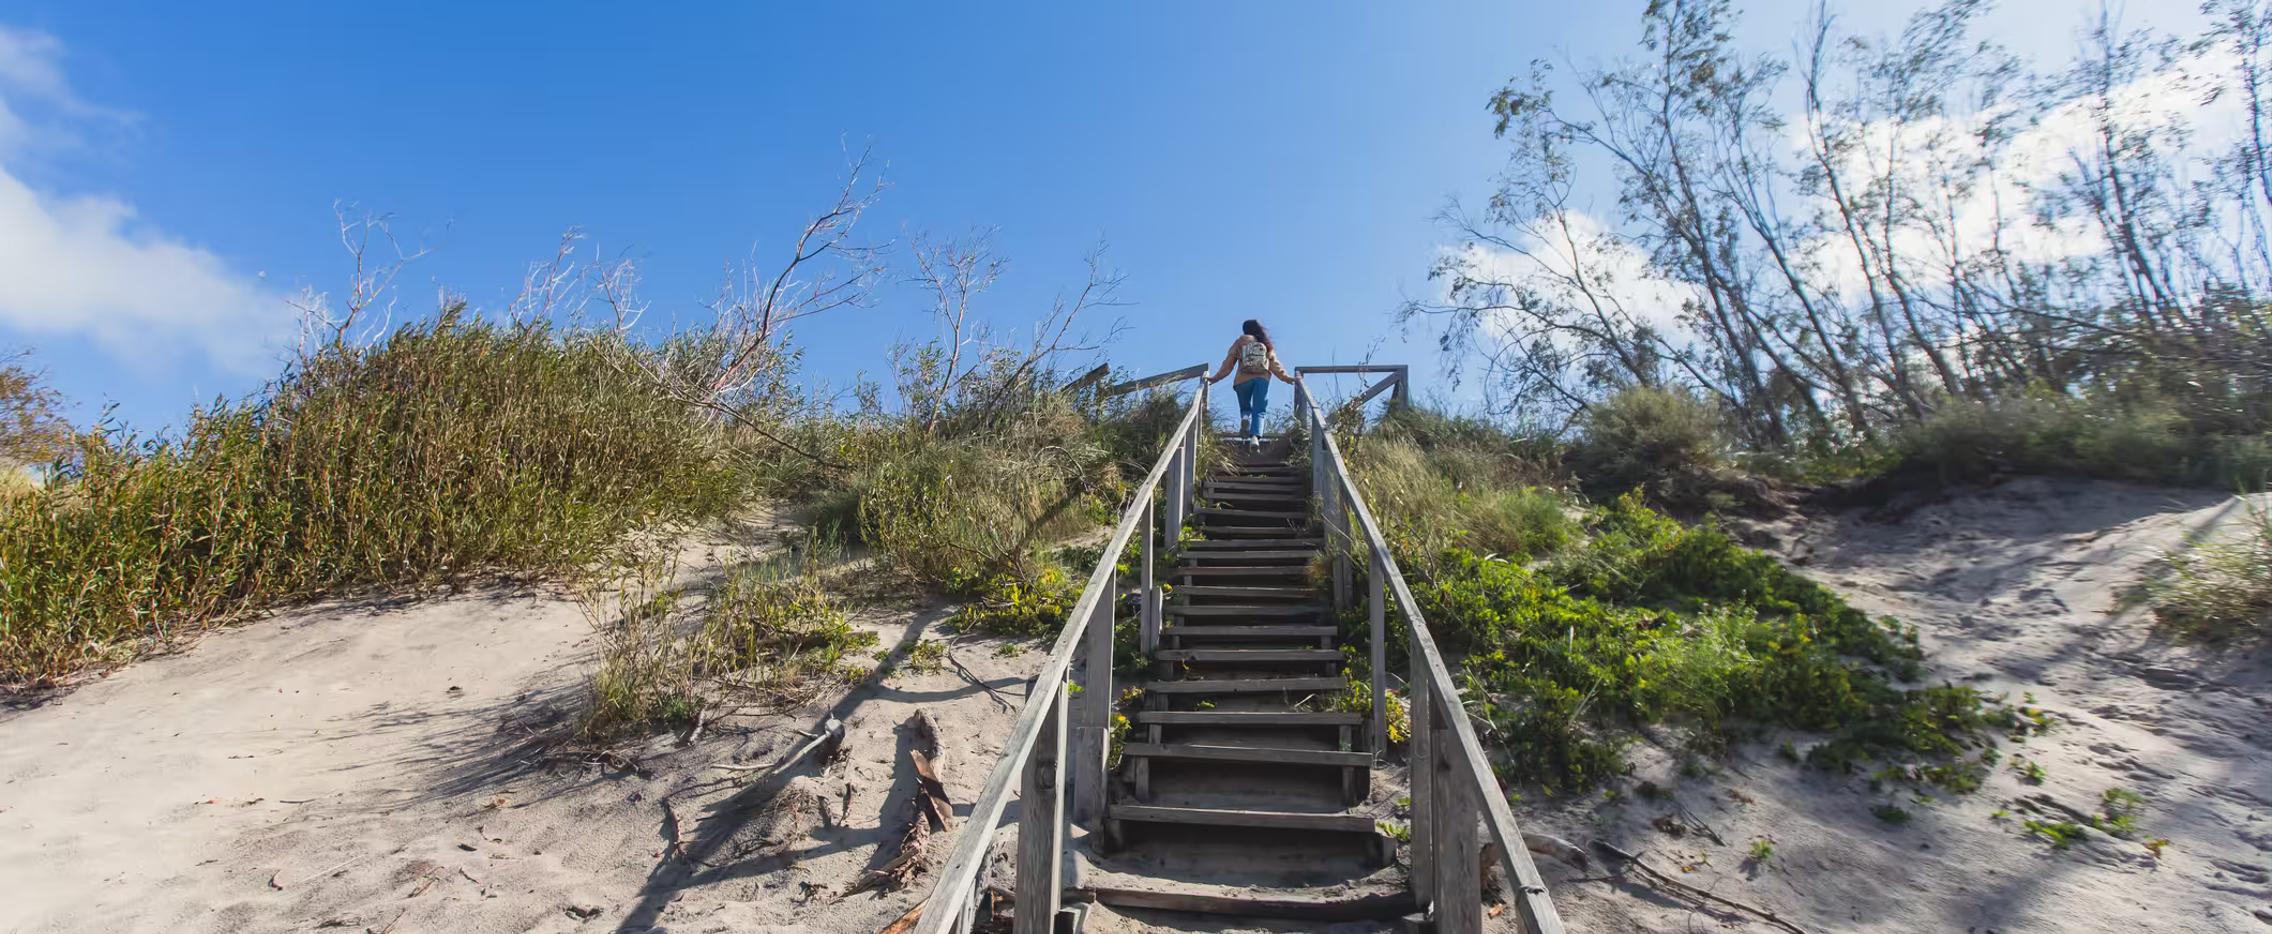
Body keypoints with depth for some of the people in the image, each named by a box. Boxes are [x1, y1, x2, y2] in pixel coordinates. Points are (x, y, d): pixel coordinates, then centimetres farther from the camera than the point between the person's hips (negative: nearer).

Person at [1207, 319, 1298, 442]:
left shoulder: (1240, 342, 12)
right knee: (1259, 411, 0)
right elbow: (1274, 364, 13)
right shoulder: (1267, 345, 17)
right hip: (1262, 379, 0)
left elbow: (1228, 363, 9)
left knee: (1245, 407, 19)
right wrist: (1285, 377, 22)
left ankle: (1244, 419, -16)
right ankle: (1255, 437, -24)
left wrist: (1216, 378, 13)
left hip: (1243, 380, 0)